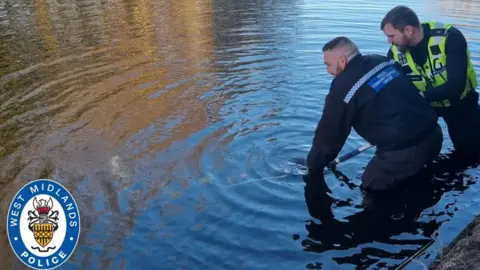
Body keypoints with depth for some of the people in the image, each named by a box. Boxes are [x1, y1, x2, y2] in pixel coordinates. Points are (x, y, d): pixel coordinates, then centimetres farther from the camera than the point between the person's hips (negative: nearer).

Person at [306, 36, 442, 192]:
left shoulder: (343, 87, -14)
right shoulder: (383, 61, 8)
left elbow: (329, 134, -5)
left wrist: (313, 167, 11)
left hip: (404, 152, -8)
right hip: (433, 135, 9)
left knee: (371, 188, 14)